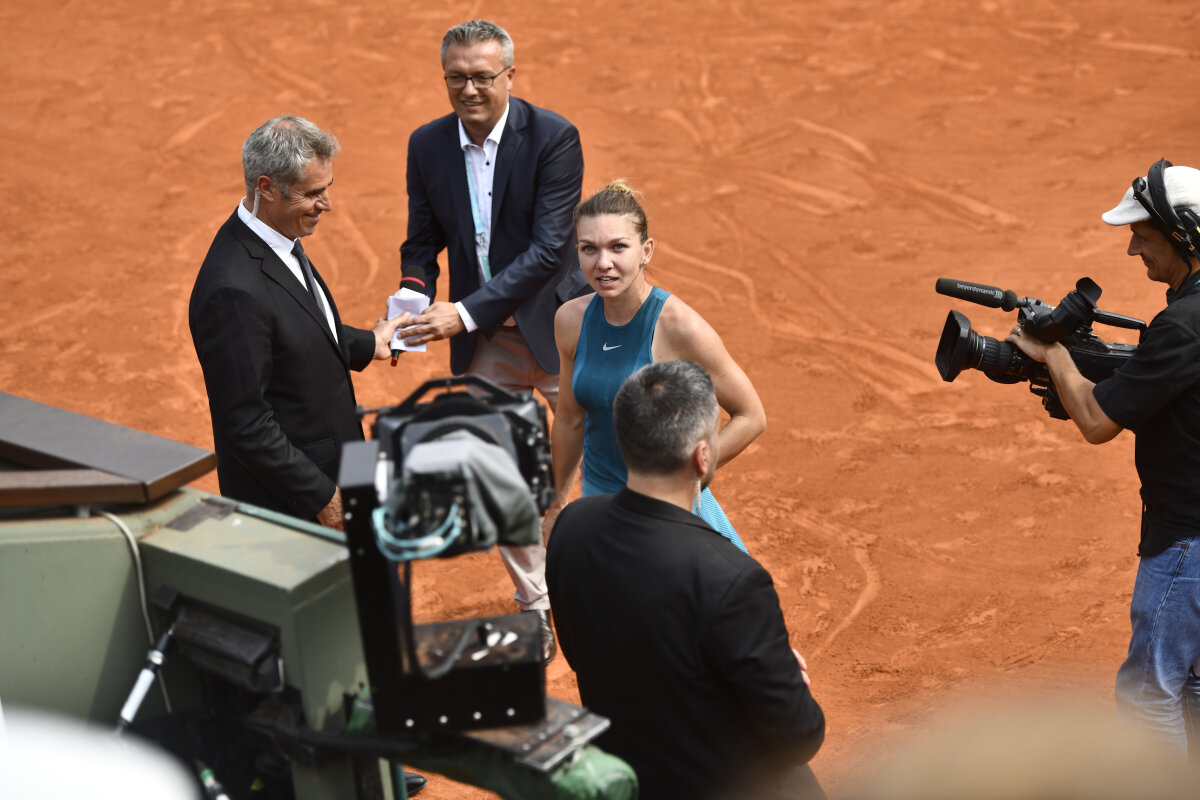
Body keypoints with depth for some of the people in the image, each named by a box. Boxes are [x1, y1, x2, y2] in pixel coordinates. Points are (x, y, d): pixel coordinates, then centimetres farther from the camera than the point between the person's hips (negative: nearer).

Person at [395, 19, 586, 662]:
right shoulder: (427, 145, -3)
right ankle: (535, 609, 27)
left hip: (557, 330, -4)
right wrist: (415, 294, -15)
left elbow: (548, 248, -23)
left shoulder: (553, 137, -17)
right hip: (483, 343, 4)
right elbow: (423, 240, 7)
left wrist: (466, 312, -29)